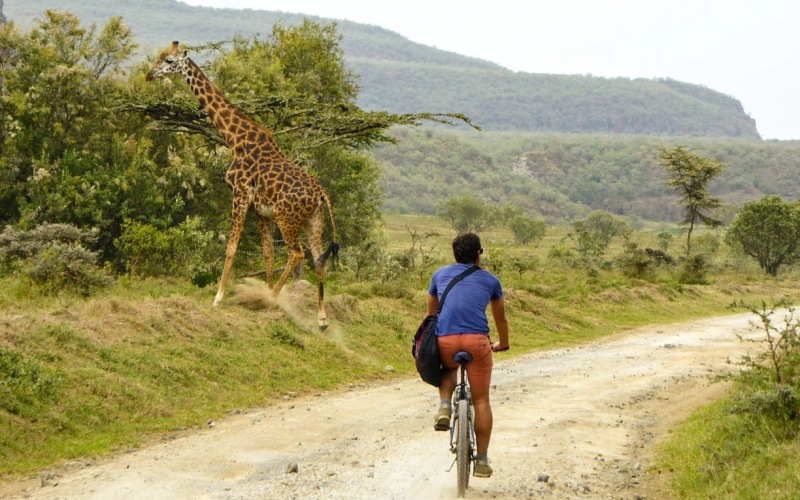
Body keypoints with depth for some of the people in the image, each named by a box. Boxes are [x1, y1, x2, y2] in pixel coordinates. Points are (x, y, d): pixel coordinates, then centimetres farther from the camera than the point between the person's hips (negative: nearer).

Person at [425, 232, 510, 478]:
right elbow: (500, 318, 33)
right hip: (477, 340, -1)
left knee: (448, 368, 35)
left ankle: (445, 406, 8)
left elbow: (430, 312, 34)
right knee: (481, 400, 11)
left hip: (445, 339, 1)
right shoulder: (490, 280, 20)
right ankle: (482, 460, 10)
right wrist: (503, 344, 51)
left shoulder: (440, 275, 23)